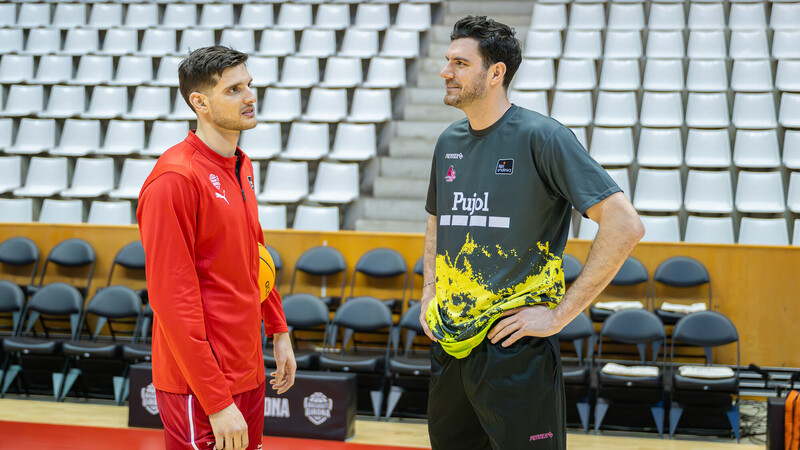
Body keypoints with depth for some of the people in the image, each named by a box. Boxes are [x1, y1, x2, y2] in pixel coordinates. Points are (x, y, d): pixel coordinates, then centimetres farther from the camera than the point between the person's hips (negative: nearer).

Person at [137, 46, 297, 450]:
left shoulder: (241, 166, 9)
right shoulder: (175, 178, -18)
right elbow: (172, 299, -21)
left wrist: (278, 332, 17)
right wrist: (217, 402, -22)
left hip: (248, 372, 8)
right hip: (200, 387, -8)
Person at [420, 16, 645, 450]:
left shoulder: (541, 137, -12)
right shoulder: (449, 142, 10)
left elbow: (624, 225, -18)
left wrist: (558, 314, -17)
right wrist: (429, 296, 14)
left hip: (515, 348, -7)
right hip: (448, 345, 7)